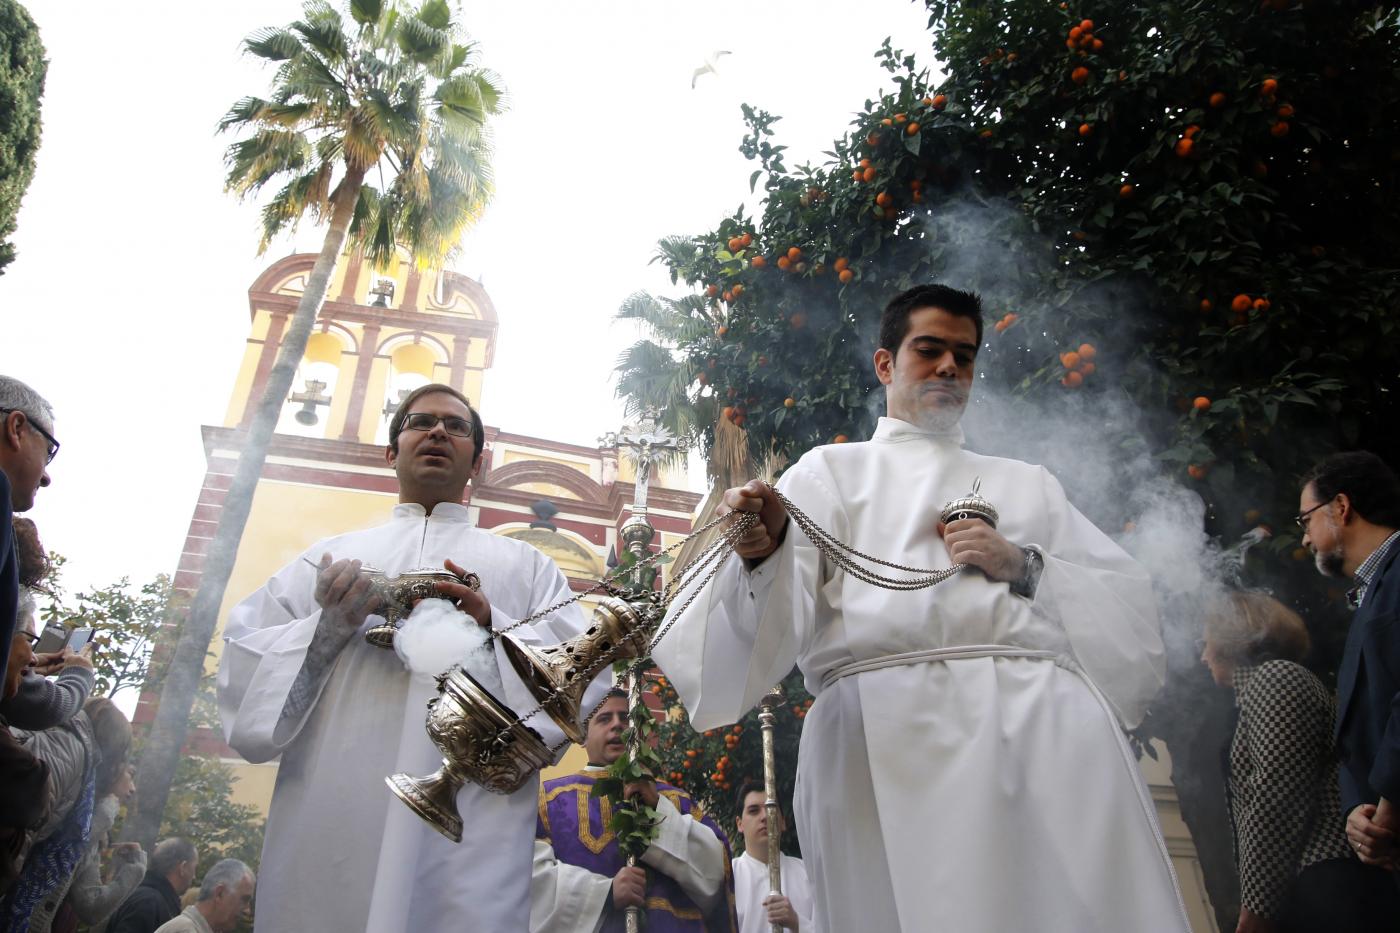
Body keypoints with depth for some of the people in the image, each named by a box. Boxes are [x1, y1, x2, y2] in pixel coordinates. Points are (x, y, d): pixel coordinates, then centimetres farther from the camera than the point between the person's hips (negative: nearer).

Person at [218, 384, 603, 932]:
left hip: (470, 828, -1)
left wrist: (495, 630, -14)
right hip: (325, 821, 1)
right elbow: (241, 666, 10)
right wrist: (326, 628, -7)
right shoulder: (331, 555, 17)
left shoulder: (523, 564, 14)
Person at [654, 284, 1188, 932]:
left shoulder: (1027, 483, 26)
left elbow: (1130, 600, 16)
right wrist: (764, 550, -25)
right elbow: (787, 598, -1)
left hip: (1047, 721, 3)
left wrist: (1025, 568, -2)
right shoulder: (830, 471, 16)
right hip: (891, 726, -2)